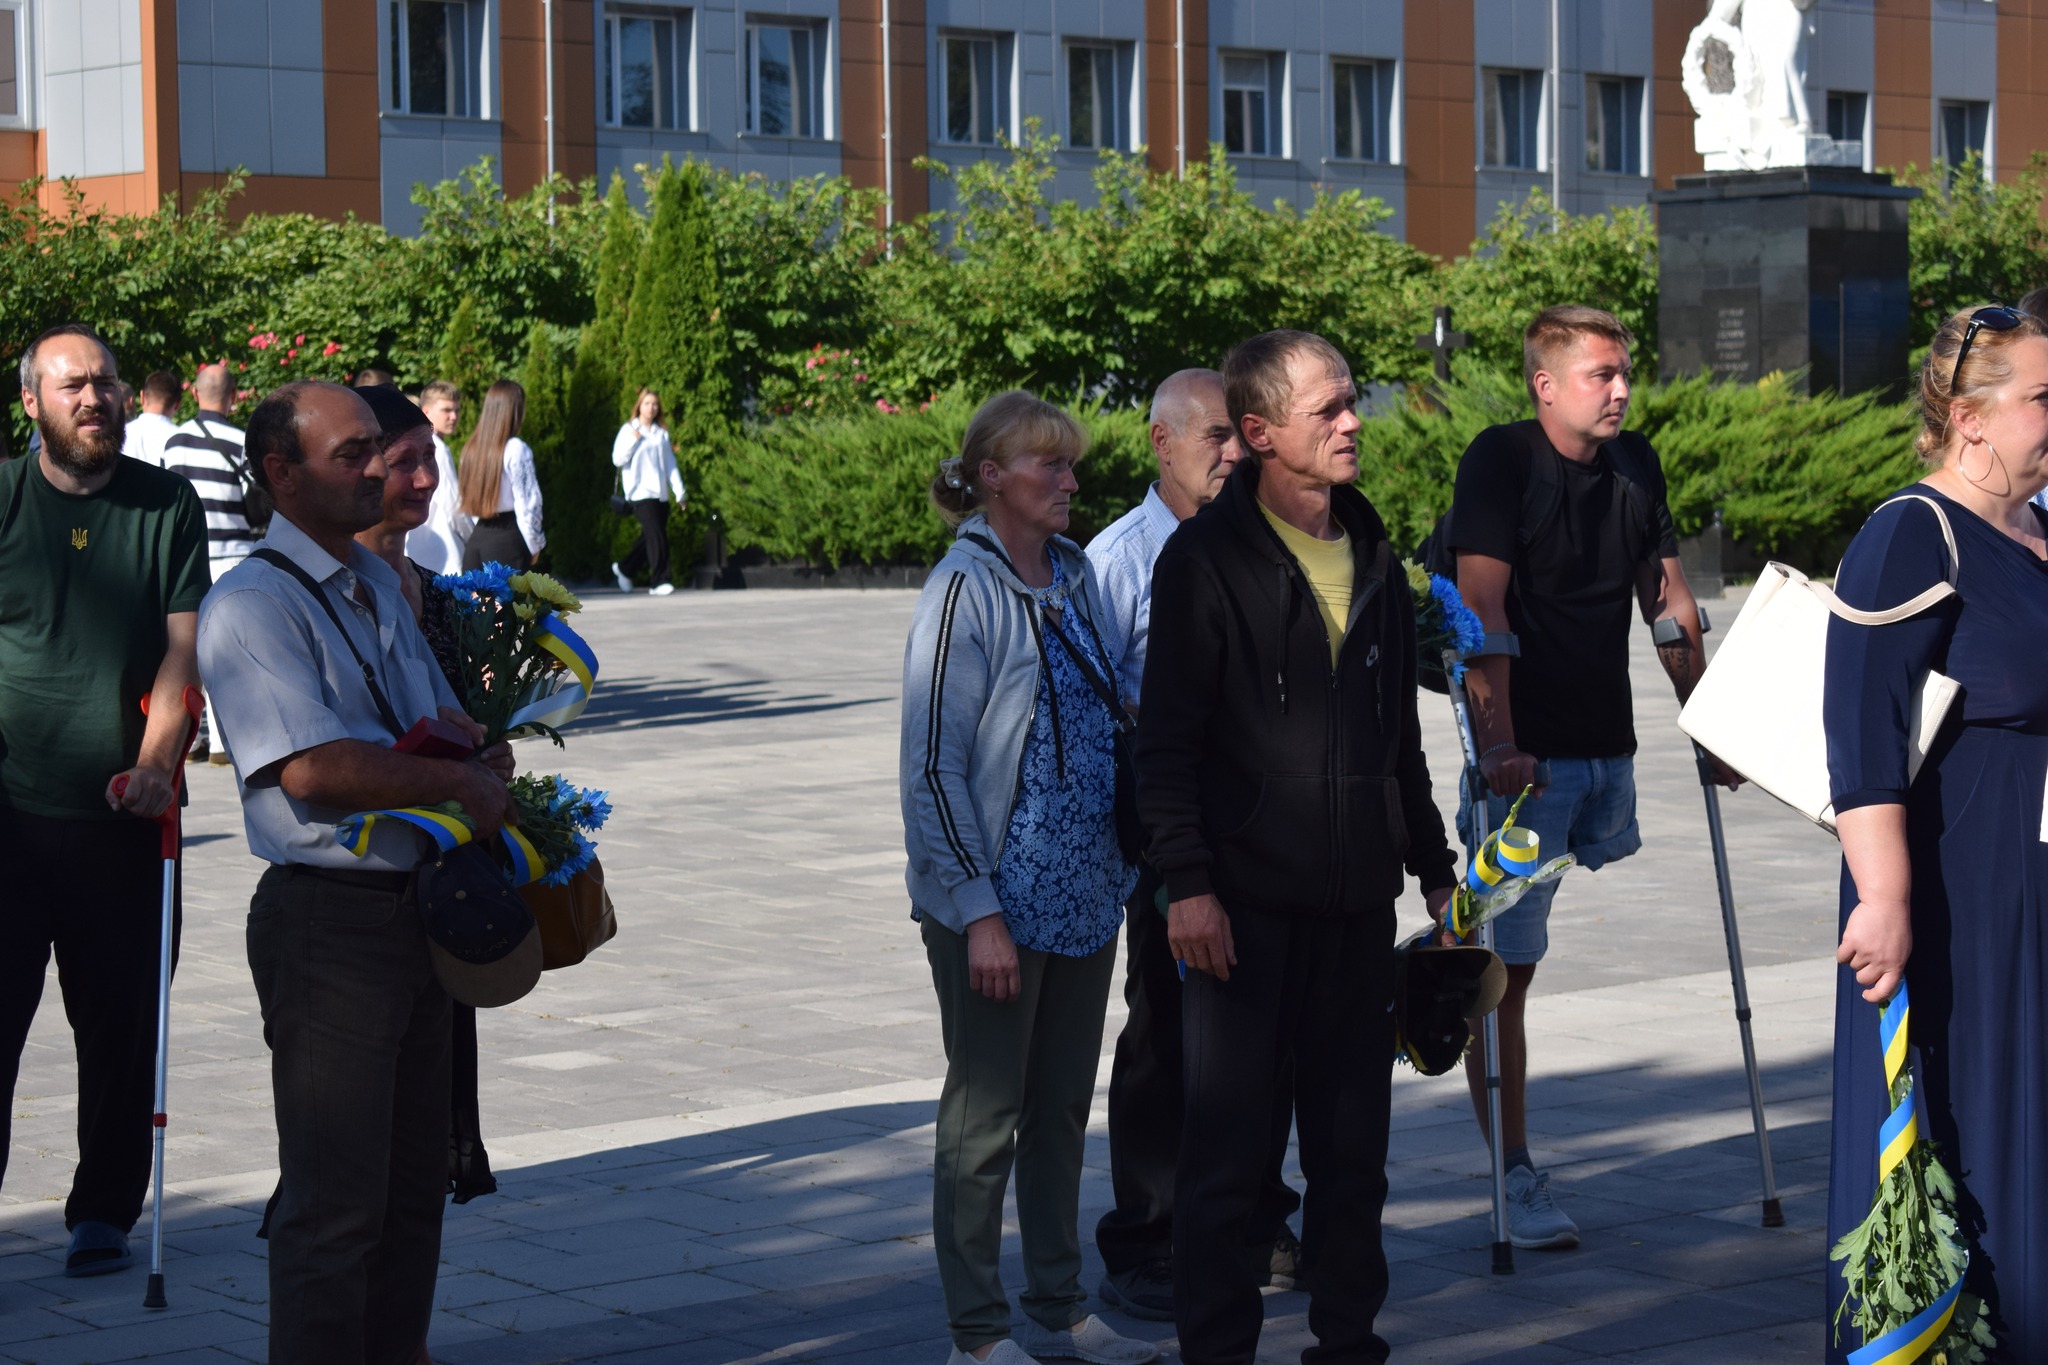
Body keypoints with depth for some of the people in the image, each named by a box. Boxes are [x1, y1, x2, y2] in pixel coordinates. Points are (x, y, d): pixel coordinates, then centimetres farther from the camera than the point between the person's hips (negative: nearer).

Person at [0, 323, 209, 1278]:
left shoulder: (168, 506, 6)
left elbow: (184, 644, 1)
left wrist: (155, 760, -12)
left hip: (120, 813, 1)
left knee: (120, 1025, 7)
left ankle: (104, 1211, 20)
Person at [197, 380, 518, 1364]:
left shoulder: (378, 584, 15)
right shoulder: (251, 607, -14)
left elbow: (448, 721, 19)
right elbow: (310, 768, -25)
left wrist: (475, 753, -5)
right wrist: (457, 779, -17)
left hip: (414, 909, 9)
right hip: (326, 922, -9)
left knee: (415, 1177, 16)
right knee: (336, 1201, -5)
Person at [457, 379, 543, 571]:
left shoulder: (471, 449, 8)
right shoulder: (516, 449, -10)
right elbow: (528, 502, -11)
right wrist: (534, 544, 1)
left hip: (476, 538, 6)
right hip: (508, 540, -6)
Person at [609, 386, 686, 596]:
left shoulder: (662, 433, 12)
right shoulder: (629, 430, 2)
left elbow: (670, 464, 12)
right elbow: (618, 459, -3)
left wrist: (679, 492, 6)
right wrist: (633, 440, -14)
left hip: (660, 494, 5)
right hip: (640, 492, -5)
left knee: (650, 537, 8)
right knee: (656, 536, -13)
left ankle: (624, 569, 28)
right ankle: (659, 581, -10)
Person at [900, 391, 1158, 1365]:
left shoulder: (1072, 573, 9)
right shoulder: (965, 590, -13)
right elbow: (932, 766, -15)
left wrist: (1122, 865, 14)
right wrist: (979, 911, -18)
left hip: (1082, 894, 7)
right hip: (997, 904, -7)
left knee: (1062, 1111, 15)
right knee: (986, 1116, 3)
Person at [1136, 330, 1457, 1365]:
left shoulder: (1374, 559, 14)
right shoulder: (1206, 560, -6)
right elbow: (1166, 739, -9)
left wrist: (1435, 869, 19)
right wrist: (1188, 882, -15)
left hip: (1357, 905, 6)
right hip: (1246, 905, -6)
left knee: (1353, 1148, 11)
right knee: (1227, 1153, -2)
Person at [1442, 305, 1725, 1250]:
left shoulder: (1635, 465, 10)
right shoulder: (1500, 460, -9)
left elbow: (1668, 599, 18)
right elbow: (1484, 610, -16)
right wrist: (1497, 745, -24)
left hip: (1608, 746, 6)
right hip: (1524, 756, -6)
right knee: (1505, 966, -4)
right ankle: (1514, 1179, 1)